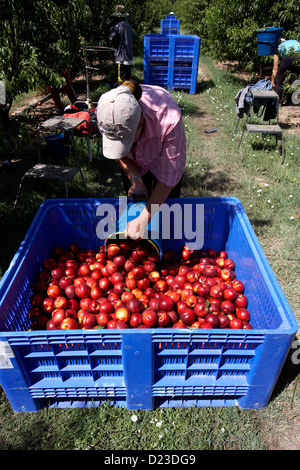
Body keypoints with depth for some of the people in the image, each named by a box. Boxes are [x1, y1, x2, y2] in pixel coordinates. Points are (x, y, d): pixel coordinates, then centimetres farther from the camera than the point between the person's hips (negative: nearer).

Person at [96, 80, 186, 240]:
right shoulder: (105, 115, -34)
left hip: (162, 160, -2)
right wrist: (135, 179, -22)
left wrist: (144, 219, -35)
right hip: (133, 163, 3)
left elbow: (169, 175, -34)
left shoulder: (169, 121, -45)